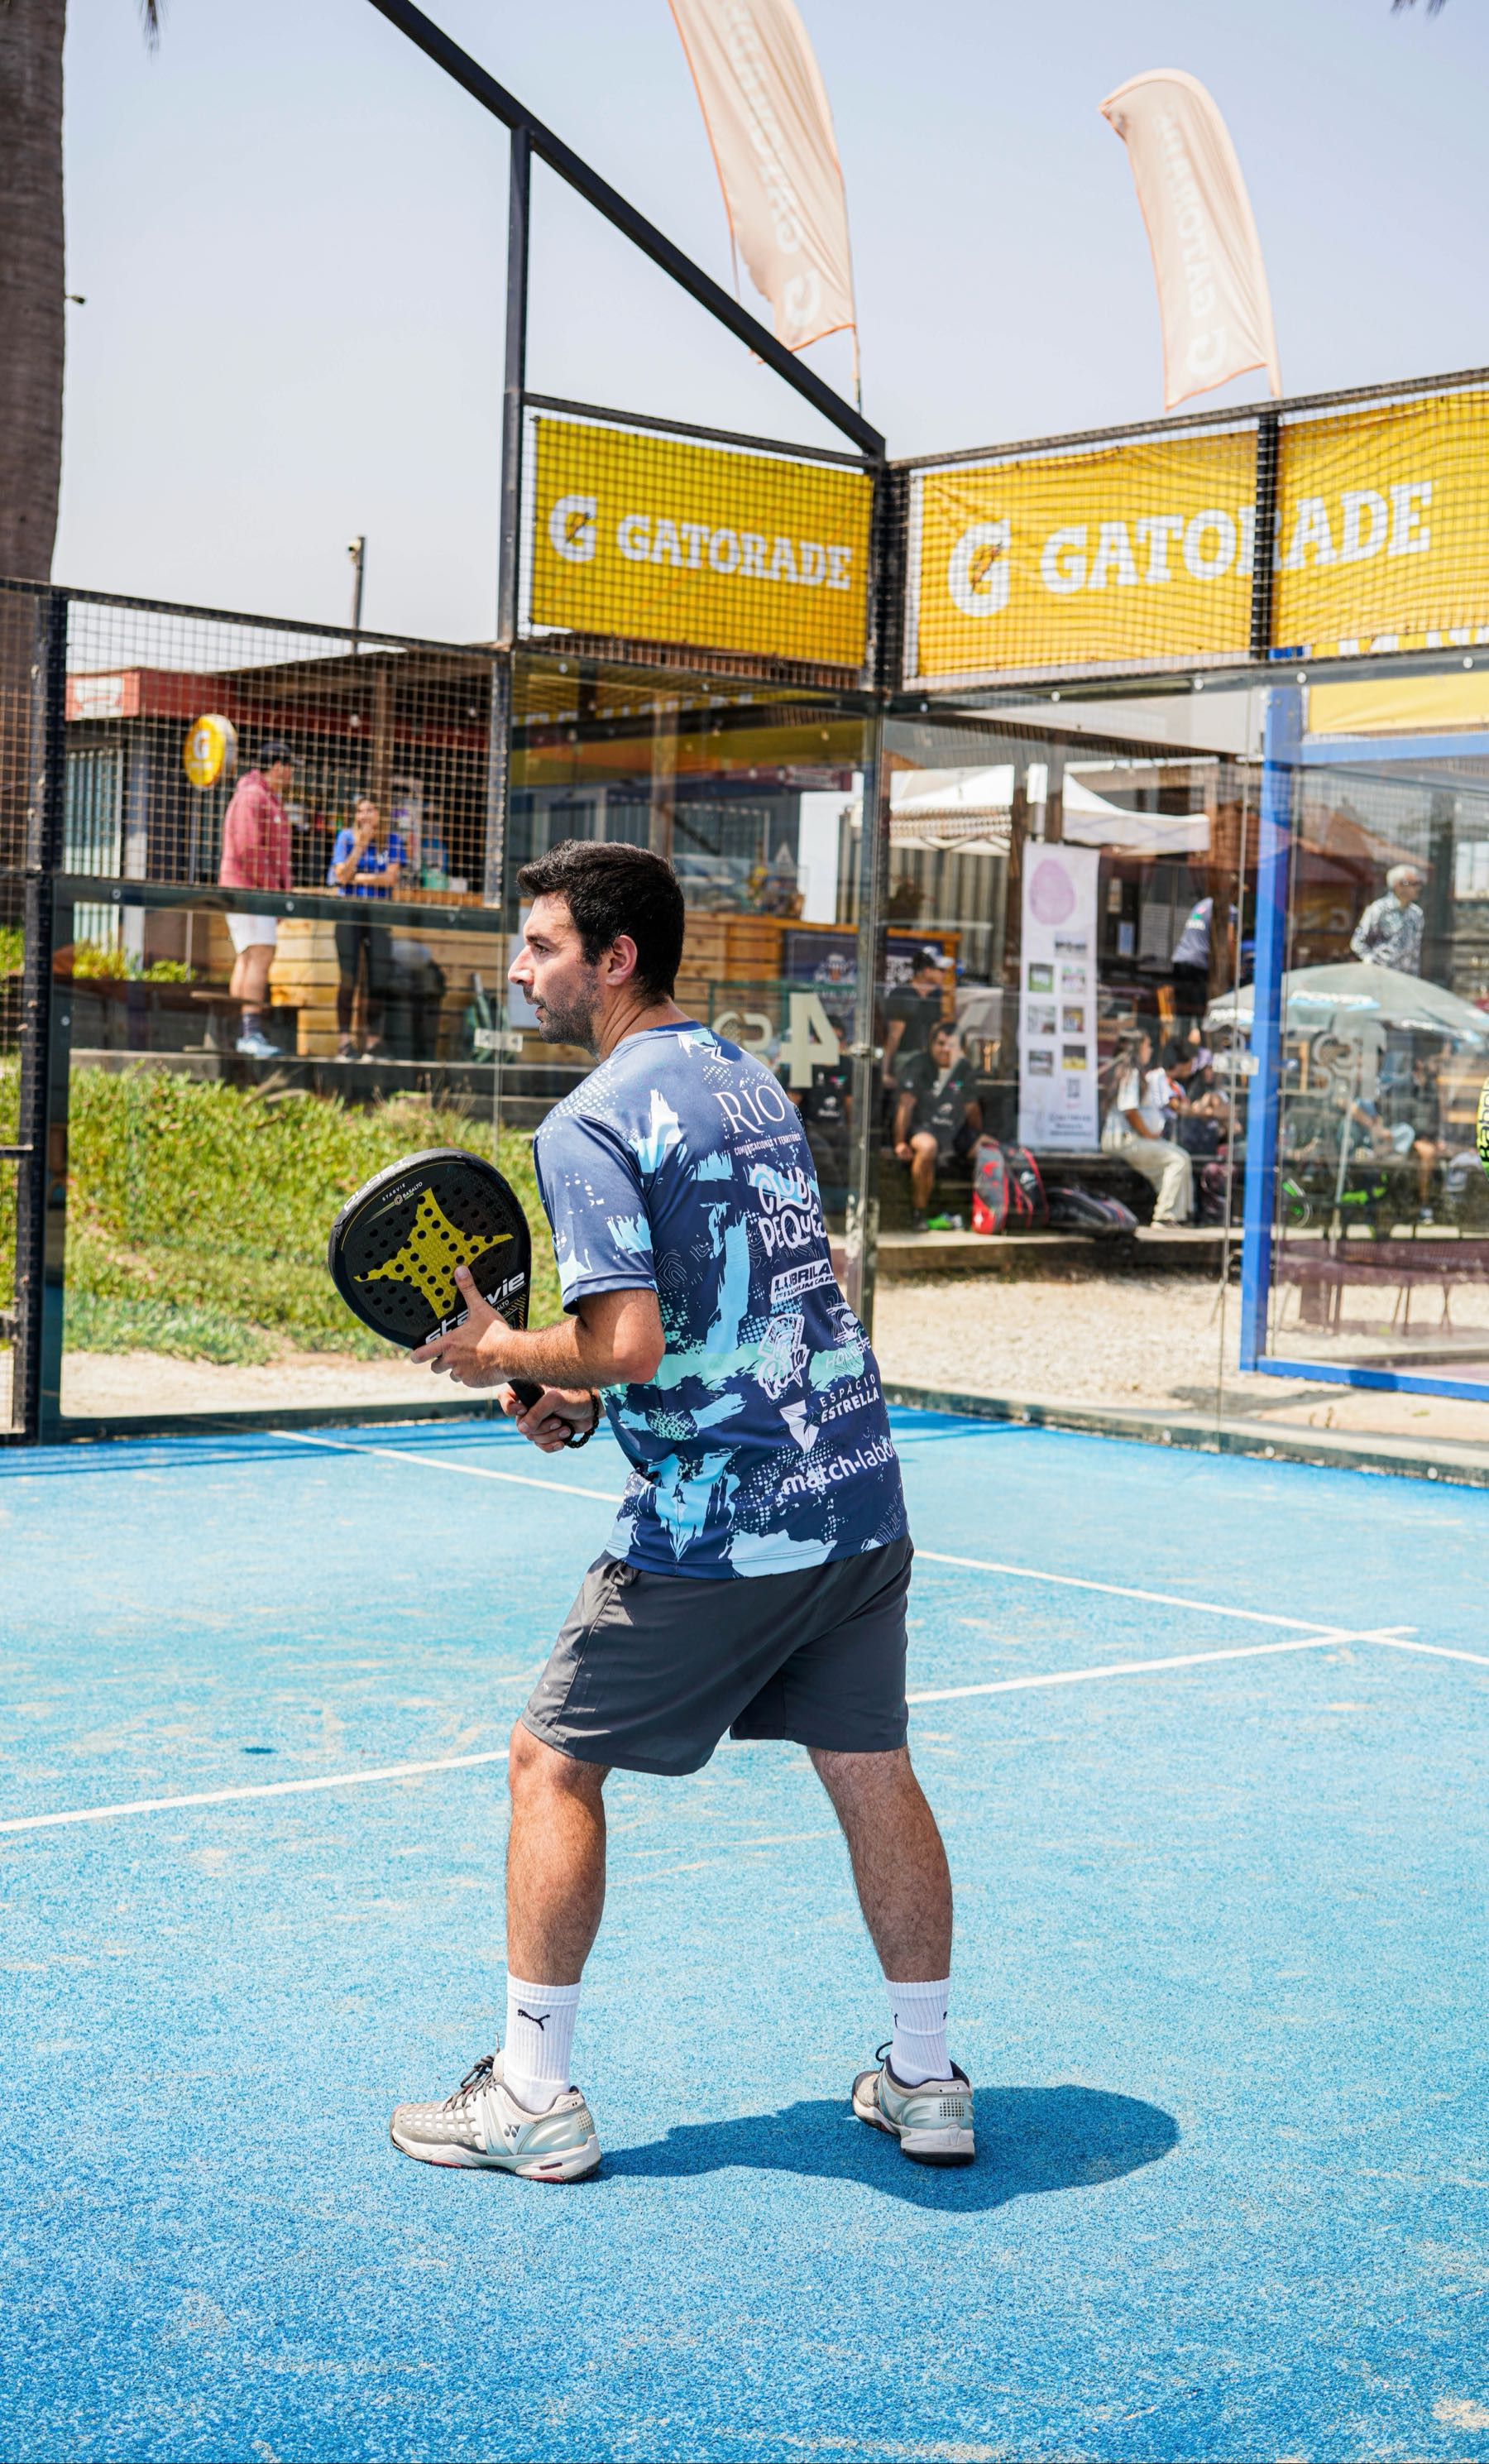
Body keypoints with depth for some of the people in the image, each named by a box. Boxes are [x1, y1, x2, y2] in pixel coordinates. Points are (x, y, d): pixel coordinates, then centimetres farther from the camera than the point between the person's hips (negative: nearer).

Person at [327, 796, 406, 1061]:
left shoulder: (392, 840, 4)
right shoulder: (346, 838, 3)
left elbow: (392, 878, -6)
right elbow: (342, 875, -8)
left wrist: (356, 877, -5)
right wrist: (360, 845, -15)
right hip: (349, 913, -1)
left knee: (380, 979, -5)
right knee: (349, 977, -8)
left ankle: (373, 1040, 3)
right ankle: (344, 1039, -4)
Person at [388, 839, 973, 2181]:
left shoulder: (591, 1126, -13)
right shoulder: (750, 1076, 14)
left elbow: (630, 1343, -22)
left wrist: (504, 1353, -4)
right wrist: (588, 1395, 15)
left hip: (713, 1527, -8)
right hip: (858, 1491, 8)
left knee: (555, 1764, 7)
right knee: (871, 1768, 14)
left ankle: (534, 2093, 11)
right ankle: (926, 2081, 22)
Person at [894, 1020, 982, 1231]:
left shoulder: (964, 1068, 10)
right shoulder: (918, 1065, -5)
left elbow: (971, 1107, 18)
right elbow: (906, 1104, -10)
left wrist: (980, 1139, 13)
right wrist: (900, 1142, -17)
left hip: (954, 1132, 6)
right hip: (920, 1126, -6)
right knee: (927, 1146, -39)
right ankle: (920, 1213, -30)